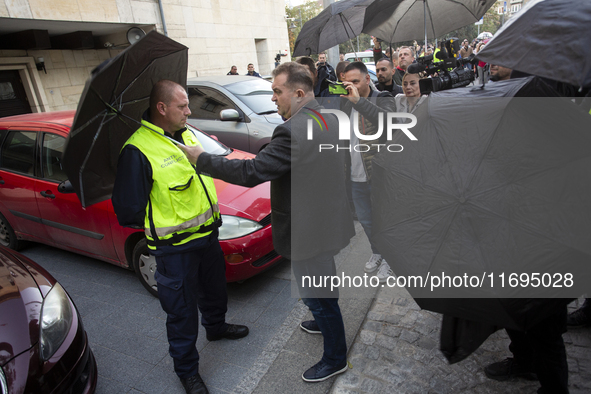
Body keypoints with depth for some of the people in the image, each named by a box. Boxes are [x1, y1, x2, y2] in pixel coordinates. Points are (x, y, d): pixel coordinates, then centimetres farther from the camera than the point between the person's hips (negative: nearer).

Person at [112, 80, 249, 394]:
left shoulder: (186, 134, 5)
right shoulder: (138, 150, -22)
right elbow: (128, 210, -19)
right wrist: (164, 223, -10)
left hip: (207, 234, 8)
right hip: (175, 248, -8)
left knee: (214, 288, 28)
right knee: (182, 312, 9)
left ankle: (216, 326, 58)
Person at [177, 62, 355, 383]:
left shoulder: (293, 131, -28)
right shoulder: (329, 119, 3)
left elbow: (250, 172, -28)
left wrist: (201, 159, -16)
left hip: (309, 231, -10)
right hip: (328, 220, 10)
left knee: (318, 296, 10)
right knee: (320, 288, 31)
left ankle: (335, 359, 32)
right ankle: (324, 323, 56)